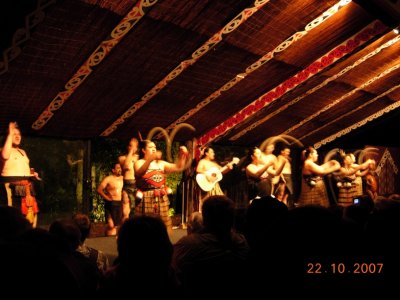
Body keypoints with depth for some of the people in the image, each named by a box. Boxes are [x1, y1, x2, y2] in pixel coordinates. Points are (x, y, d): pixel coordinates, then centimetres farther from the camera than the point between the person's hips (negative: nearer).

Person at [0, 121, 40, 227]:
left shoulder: (22, 152, 21)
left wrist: (33, 173, 9)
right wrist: (10, 134, -22)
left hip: (27, 187, 7)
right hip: (11, 187, -7)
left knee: (29, 215, 6)